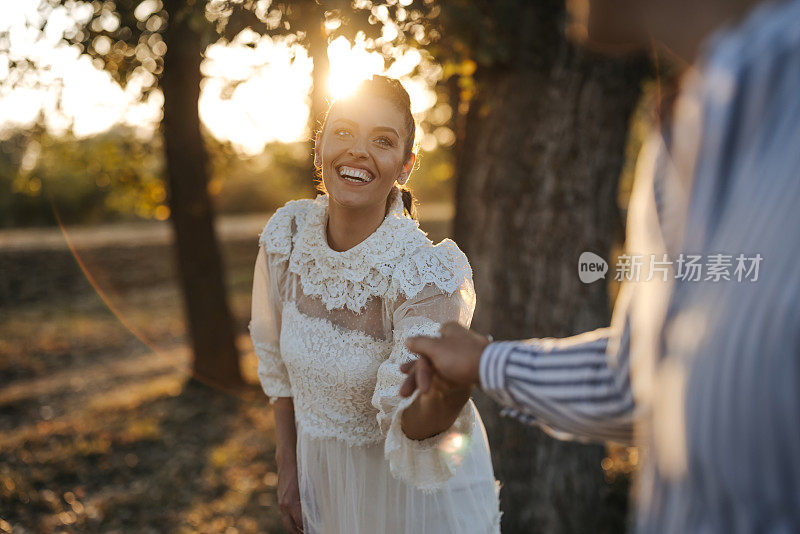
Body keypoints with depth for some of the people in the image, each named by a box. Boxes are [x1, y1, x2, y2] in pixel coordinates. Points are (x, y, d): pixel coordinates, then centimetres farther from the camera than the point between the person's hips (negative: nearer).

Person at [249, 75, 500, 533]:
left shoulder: (427, 272, -26)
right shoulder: (287, 233, -13)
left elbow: (410, 425, -30)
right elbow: (277, 358, 2)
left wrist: (448, 394, -52)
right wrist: (288, 465, 6)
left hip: (417, 482, -4)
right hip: (323, 473, 4)